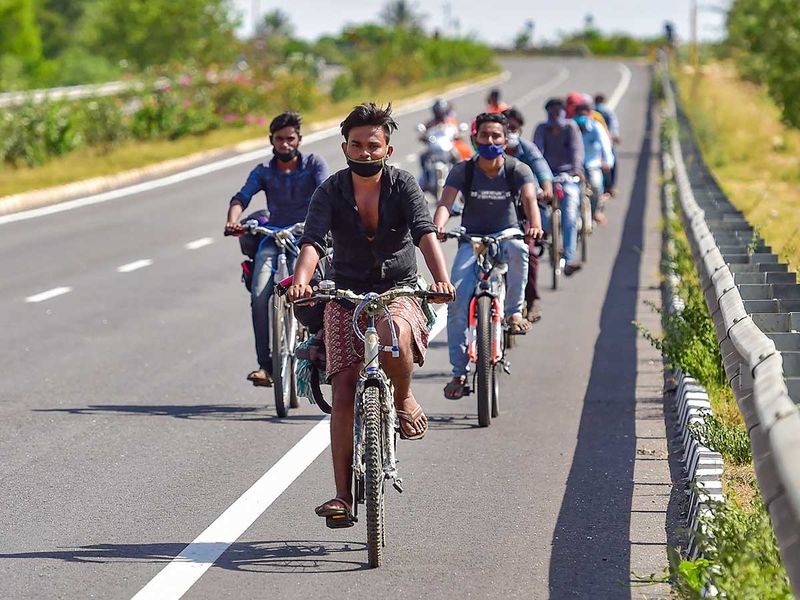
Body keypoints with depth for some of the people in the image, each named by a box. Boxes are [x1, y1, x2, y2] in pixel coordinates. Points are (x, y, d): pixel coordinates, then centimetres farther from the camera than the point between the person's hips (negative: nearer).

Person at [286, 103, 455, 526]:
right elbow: (312, 242, -20)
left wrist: (441, 280, -41)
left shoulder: (403, 185, -7)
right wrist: (301, 282, -41)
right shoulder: (331, 191, -6)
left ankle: (404, 399, -6)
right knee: (344, 391, -11)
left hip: (398, 290, -1)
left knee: (394, 332, -37)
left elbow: (425, 234, -23)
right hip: (346, 295, 1)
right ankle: (343, 494, -6)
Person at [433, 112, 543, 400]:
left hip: (506, 234, 0)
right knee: (457, 300, -18)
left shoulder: (518, 170, -8)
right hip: (471, 239, 1)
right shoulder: (463, 171, -8)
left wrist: (534, 225, -47)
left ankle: (514, 312, -20)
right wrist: (438, 226, -44)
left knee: (518, 247, -39)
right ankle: (459, 372, -8)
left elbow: (530, 200, -25)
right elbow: (446, 202, -22)